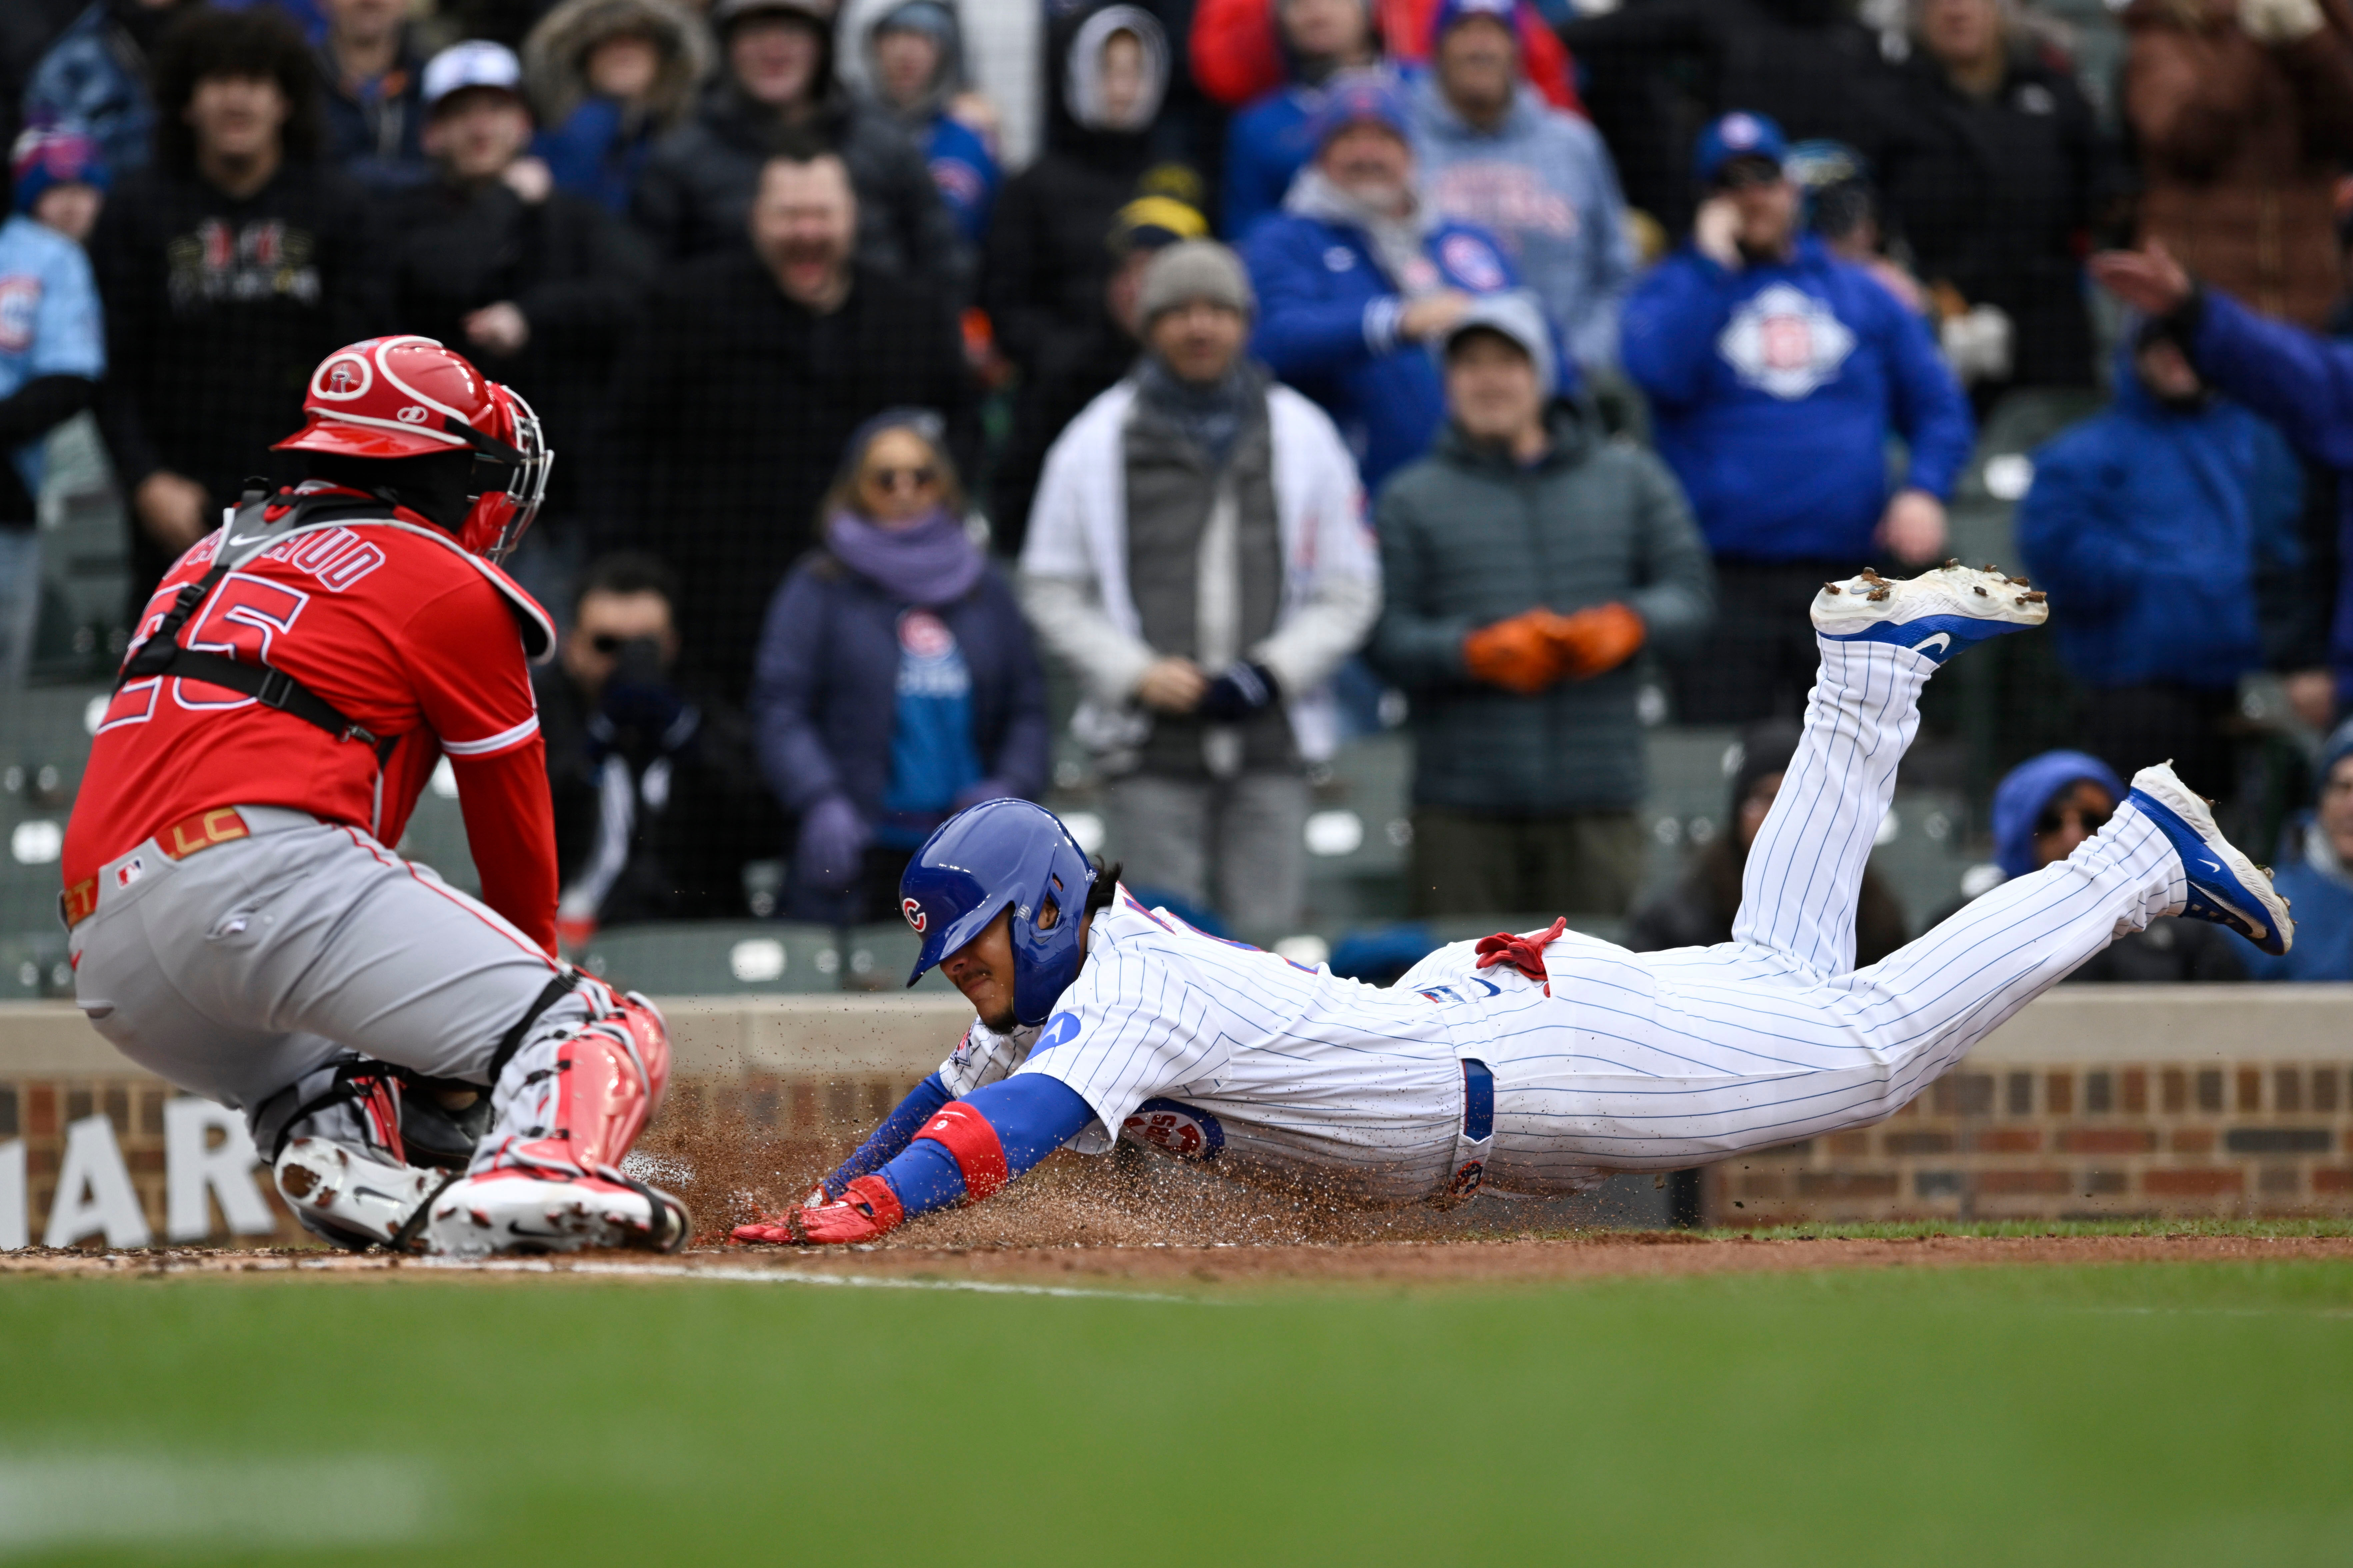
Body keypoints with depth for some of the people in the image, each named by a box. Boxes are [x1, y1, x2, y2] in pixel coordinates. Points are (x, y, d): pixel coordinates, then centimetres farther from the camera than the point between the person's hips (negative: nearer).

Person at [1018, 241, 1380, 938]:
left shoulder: (1303, 436, 9)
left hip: (1272, 748, 1)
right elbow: (1052, 591, 7)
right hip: (1151, 755, -1)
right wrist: (1138, 674, -7)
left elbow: (1349, 591, 11)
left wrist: (1274, 671, -6)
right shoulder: (1097, 442, 6)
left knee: (1267, 933, -3)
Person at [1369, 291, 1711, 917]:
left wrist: (1627, 624, -11)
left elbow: (1691, 592, 10)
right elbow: (1386, 636, 1)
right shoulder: (1413, 500, 10)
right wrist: (1475, 653, -16)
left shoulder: (1631, 479, 15)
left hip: (1597, 801, 1)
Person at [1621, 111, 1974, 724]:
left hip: (1848, 575, 3)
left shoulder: (1861, 293, 17)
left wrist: (1924, 490, -3)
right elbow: (1659, 371, -14)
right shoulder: (1675, 289, 9)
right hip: (1729, 576, -3)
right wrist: (1712, 261, -8)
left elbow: (1938, 406, 16)